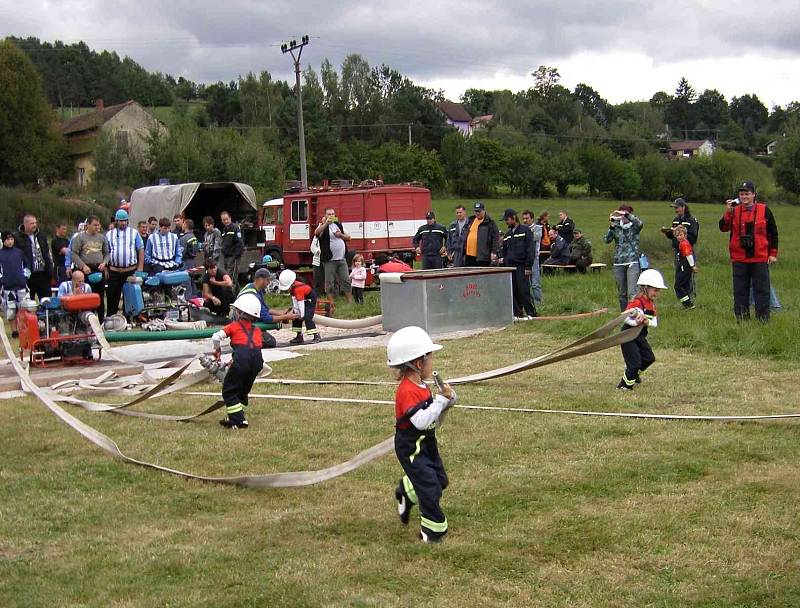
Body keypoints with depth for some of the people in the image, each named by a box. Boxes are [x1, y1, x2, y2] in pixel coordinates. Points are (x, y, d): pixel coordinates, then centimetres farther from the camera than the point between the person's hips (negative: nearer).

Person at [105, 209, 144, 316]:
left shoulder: (134, 233, 7)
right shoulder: (109, 234, 11)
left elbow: (141, 250, 4)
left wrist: (140, 268, -4)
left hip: (131, 271, -1)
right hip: (114, 271, 1)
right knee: (112, 296, 3)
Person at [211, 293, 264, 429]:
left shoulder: (234, 326, 13)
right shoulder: (257, 330, 26)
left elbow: (216, 337, 4)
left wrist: (217, 350, 25)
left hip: (243, 358, -5)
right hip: (257, 360, 5)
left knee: (229, 391, 8)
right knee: (243, 391, 23)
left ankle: (239, 421, 0)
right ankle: (232, 418, 27)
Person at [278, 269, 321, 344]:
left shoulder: (297, 289, -34)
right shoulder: (291, 287, -7)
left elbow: (300, 302, -29)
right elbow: (294, 299, 0)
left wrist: (302, 315, -22)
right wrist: (296, 311, -4)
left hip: (310, 299, -10)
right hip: (303, 300, 10)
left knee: (307, 317, -22)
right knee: (296, 316, 9)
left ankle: (317, 336, -23)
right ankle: (299, 336, 17)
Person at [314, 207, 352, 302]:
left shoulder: (338, 225, 15)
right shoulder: (323, 226, -2)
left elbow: (348, 237, 16)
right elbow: (316, 233, -25)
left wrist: (341, 235, -4)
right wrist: (326, 223, -31)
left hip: (341, 259, 5)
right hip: (329, 261, -5)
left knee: (346, 281, 5)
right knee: (330, 284, -1)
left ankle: (350, 302, 11)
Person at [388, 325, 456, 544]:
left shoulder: (421, 386, 7)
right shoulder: (407, 391, -24)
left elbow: (434, 419, 13)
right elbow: (421, 421, -32)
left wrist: (447, 400, -3)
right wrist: (442, 399, -29)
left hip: (427, 444, 9)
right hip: (411, 448, -9)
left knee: (440, 480, 18)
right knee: (430, 488, -8)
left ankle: (406, 492, 39)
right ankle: (433, 532, 3)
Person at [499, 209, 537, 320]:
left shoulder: (525, 230, -3)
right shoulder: (508, 234, 18)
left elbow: (530, 249, -8)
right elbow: (503, 248, 29)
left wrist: (528, 266, -13)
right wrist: (502, 258, 7)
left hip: (522, 266, -7)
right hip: (510, 266, 7)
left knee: (524, 290, -10)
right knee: (513, 292, 5)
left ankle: (531, 313, -4)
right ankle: (517, 313, 11)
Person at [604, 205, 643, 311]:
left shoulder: (634, 226, 3)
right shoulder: (616, 227, 9)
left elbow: (639, 223, -21)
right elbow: (606, 240, -4)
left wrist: (626, 215, -27)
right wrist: (611, 227, -18)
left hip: (632, 262, -3)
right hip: (618, 264, 3)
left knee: (632, 293, -15)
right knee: (622, 293, 10)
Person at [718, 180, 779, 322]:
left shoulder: (764, 210, 2)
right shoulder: (734, 211, 6)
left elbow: (773, 233, 7)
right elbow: (723, 228, -5)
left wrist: (773, 253, 3)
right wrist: (728, 212, -19)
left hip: (760, 259, -1)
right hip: (739, 259, 1)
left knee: (762, 289, 1)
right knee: (740, 290, 5)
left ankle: (763, 318, 6)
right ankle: (741, 318, 12)